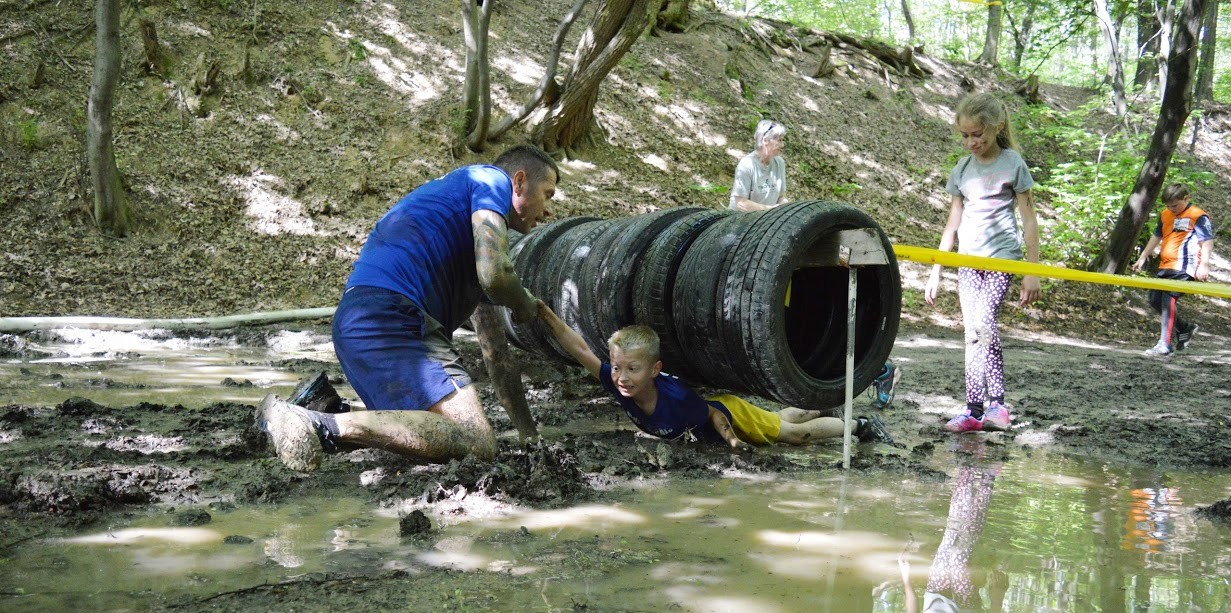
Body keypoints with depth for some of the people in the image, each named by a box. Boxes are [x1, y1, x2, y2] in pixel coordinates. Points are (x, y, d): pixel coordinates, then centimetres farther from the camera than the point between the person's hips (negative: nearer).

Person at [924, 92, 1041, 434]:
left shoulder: (1012, 163, -2)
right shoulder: (962, 170, 10)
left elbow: (1029, 220, -1)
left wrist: (1032, 272, -4)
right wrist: (935, 273, 12)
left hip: (1001, 255, -5)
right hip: (968, 260, 5)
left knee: (984, 323, -21)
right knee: (972, 334, 2)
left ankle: (997, 403, -14)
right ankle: (974, 410, 4)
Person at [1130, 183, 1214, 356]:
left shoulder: (1198, 217, -7)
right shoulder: (1165, 215, 16)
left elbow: (1207, 242, -15)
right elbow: (1157, 236, 29)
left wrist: (1204, 265, -27)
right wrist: (1143, 257, 31)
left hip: (1183, 268, -9)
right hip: (1165, 266, 9)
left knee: (1169, 299, -20)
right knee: (1155, 299, 11)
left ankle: (1164, 345, -20)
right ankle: (1185, 329, 29)